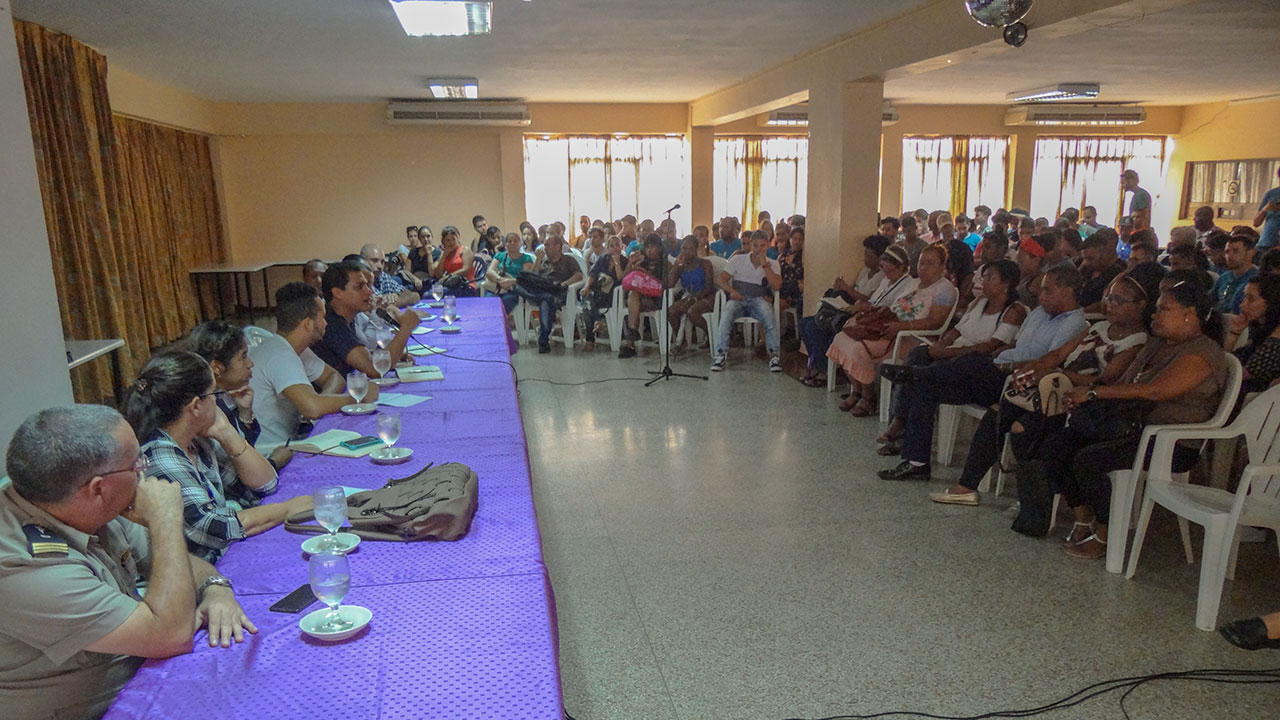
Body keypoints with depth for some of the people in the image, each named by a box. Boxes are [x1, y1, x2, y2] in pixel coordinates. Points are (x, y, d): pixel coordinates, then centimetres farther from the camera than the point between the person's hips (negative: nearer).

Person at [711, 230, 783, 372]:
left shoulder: (772, 264, 13)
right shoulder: (738, 259, 11)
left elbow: (776, 286, -5)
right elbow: (722, 279, 5)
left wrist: (764, 264, -8)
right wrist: (731, 291, -16)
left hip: (758, 300, 0)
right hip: (738, 300, 0)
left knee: (766, 310, -36)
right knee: (727, 311, -35)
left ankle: (773, 354, -31)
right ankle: (721, 353, -35)